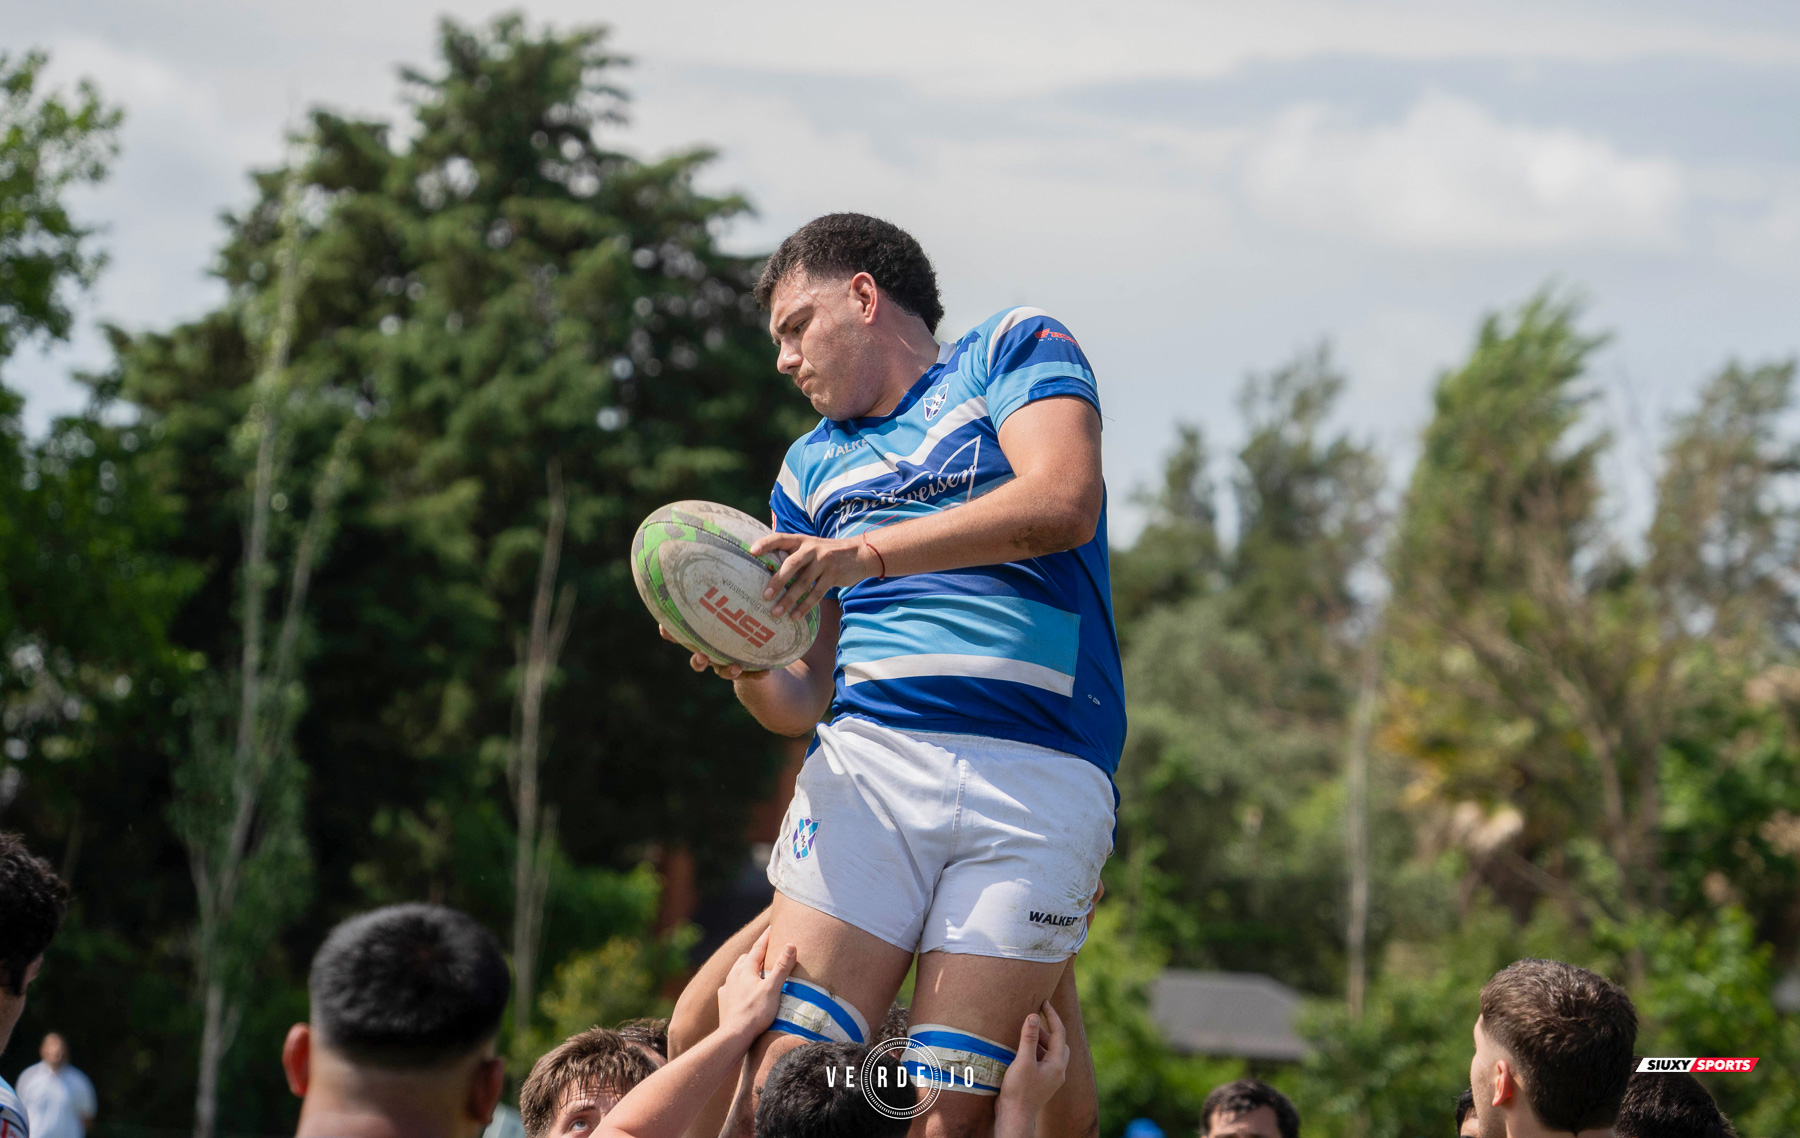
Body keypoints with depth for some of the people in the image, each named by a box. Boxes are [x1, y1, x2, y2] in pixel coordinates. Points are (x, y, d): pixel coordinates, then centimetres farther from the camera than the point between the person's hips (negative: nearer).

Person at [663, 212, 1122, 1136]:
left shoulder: (1013, 349, 15)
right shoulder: (811, 469, 28)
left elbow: (1064, 505, -6)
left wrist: (869, 551, -13)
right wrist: (747, 670, -1)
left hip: (1040, 775, -4)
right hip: (868, 761, 4)